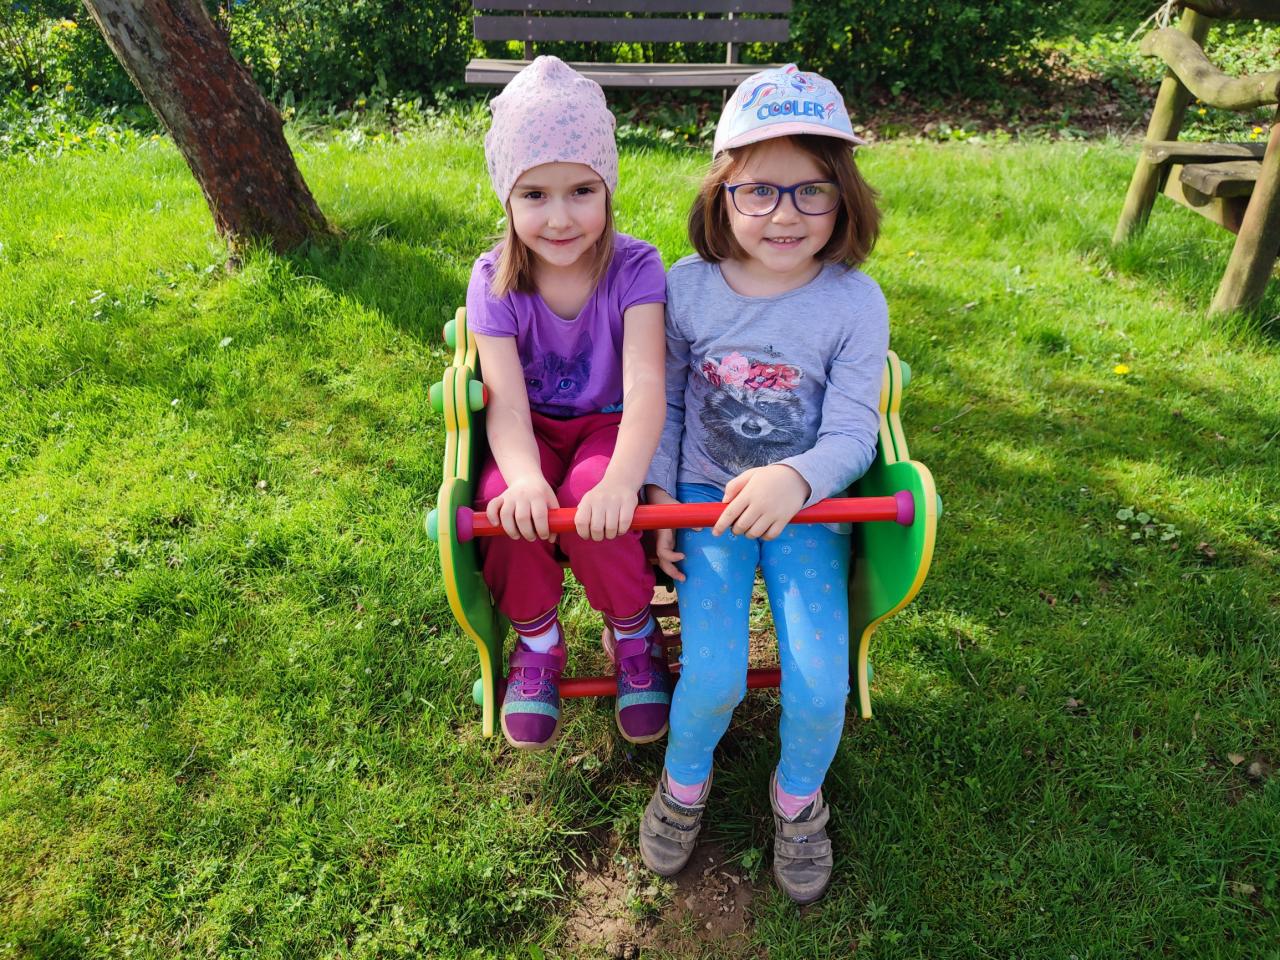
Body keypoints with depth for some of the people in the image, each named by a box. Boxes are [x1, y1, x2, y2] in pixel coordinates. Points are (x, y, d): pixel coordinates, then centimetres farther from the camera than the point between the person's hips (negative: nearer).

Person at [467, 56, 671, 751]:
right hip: (536, 431, 2)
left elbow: (645, 385, -30)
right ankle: (536, 642, 0)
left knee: (590, 503, -34)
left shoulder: (634, 268, -17)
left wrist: (622, 481, -50)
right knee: (506, 504, -31)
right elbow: (506, 401, -23)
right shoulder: (494, 281, -13)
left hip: (609, 427, -1)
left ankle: (635, 638, -1)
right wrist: (523, 478, -46)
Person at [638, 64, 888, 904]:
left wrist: (796, 479, -32)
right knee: (713, 674, -15)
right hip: (708, 500, 0)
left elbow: (853, 434, -12)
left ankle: (799, 793, 22)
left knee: (819, 681, -13)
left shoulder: (856, 302, -9)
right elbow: (666, 402, 5)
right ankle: (686, 777, 20)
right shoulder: (688, 287, -6)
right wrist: (661, 498, -2)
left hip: (807, 505, 0)